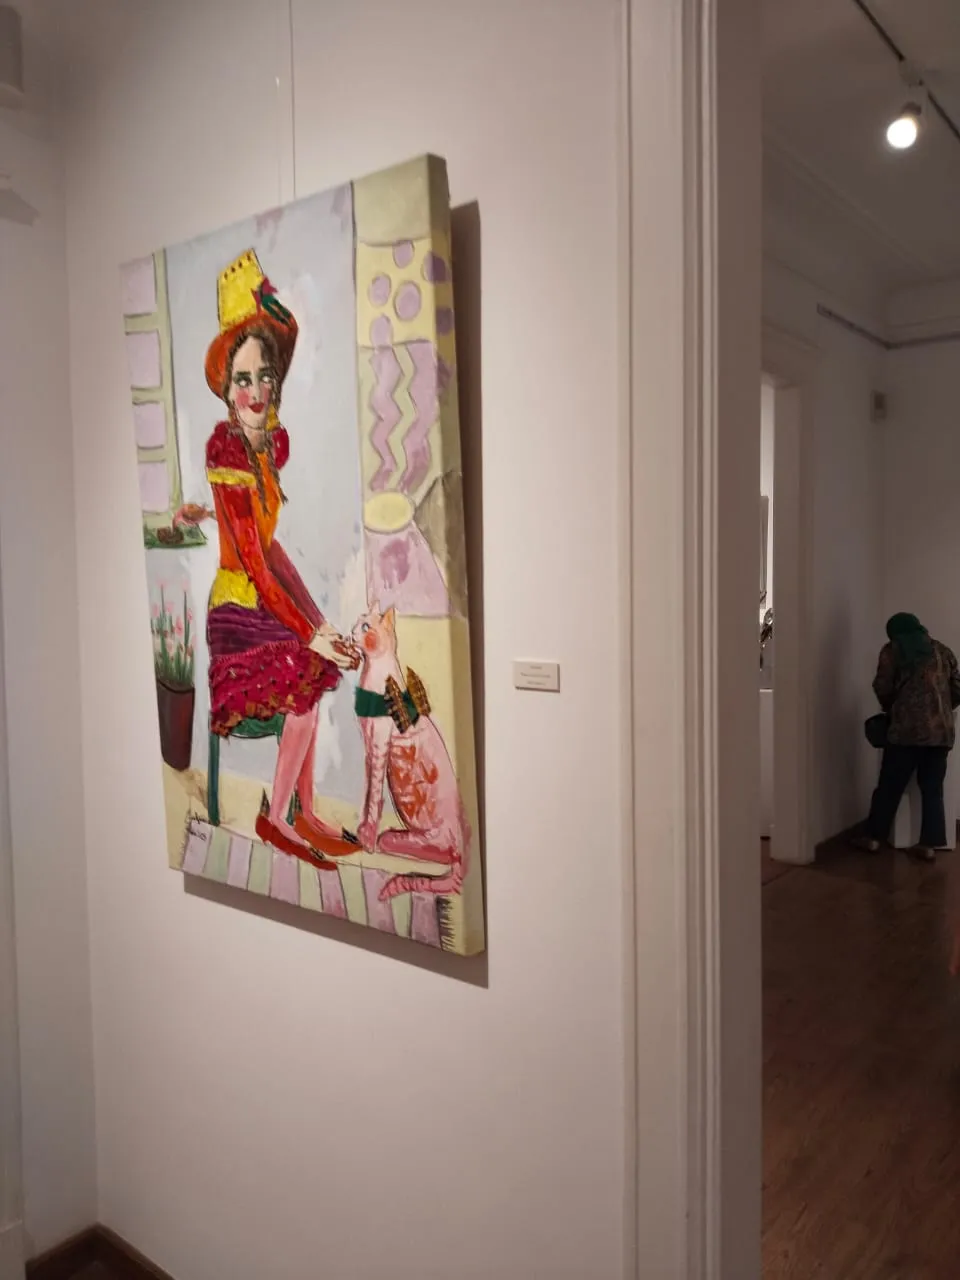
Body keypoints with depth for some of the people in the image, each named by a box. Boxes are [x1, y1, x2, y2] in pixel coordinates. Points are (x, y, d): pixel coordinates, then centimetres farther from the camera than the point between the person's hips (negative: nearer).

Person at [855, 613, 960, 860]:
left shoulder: (893, 650, 5)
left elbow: (882, 688, -1)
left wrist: (890, 708, 17)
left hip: (907, 728, -4)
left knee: (890, 786, 5)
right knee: (933, 788, 8)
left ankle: (873, 837, 11)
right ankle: (929, 844, 6)